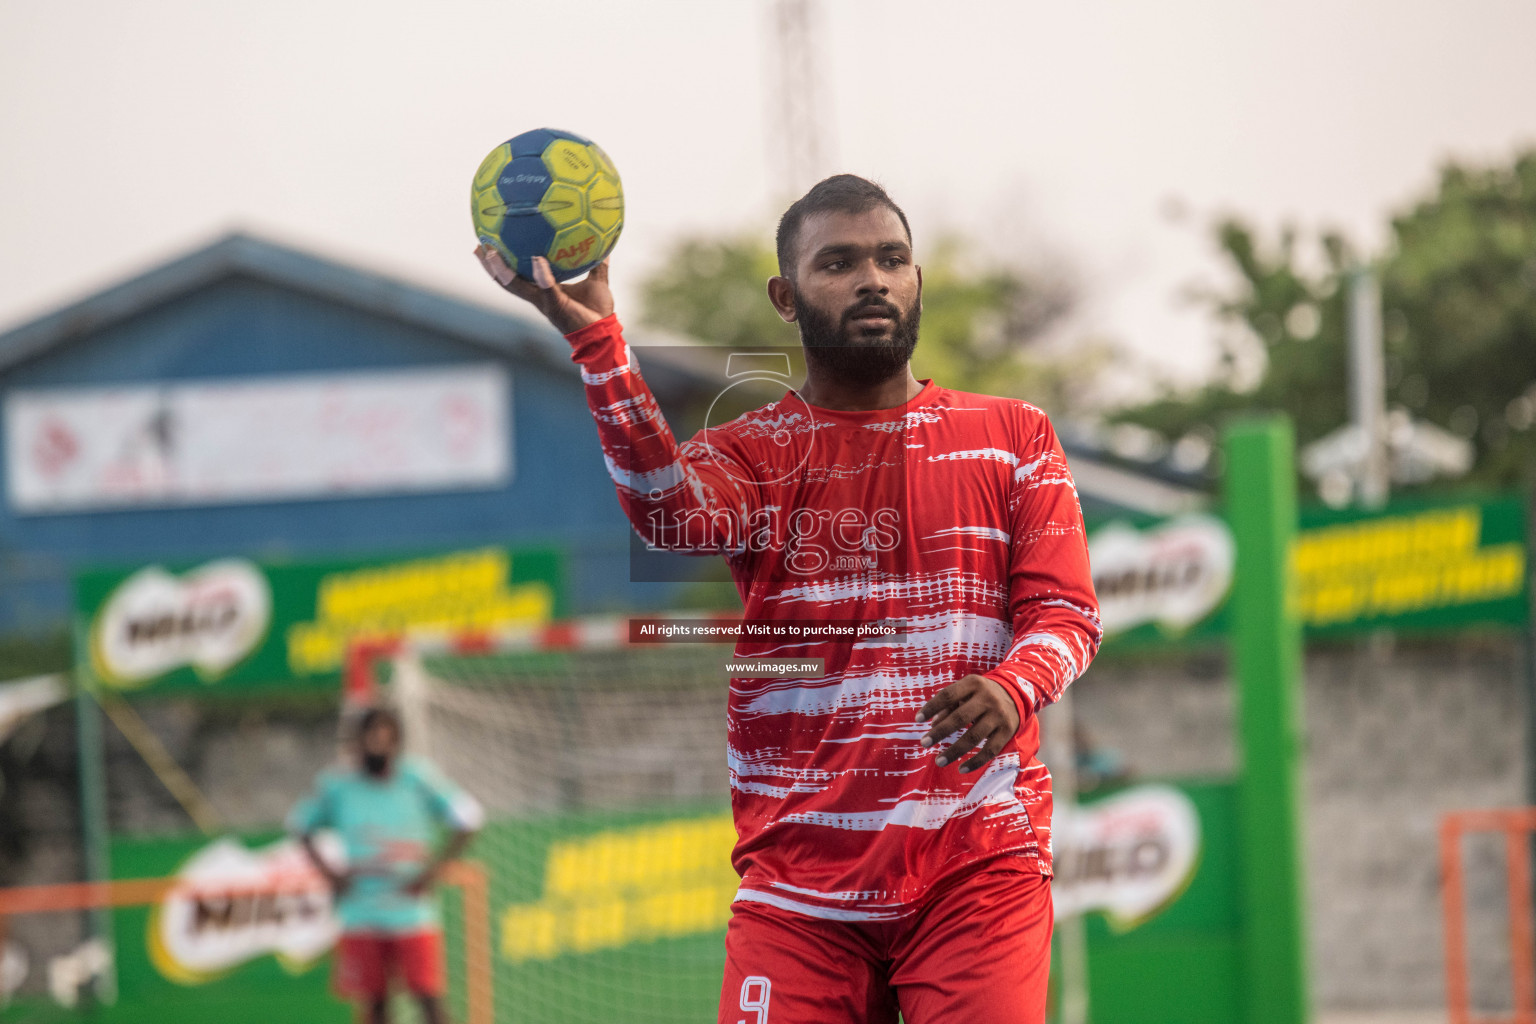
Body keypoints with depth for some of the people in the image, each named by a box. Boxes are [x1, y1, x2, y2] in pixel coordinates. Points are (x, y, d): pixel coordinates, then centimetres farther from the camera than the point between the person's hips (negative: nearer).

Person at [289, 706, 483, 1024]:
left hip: (413, 911, -2)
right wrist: (328, 870, 2)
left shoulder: (418, 779, -2)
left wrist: (434, 868, -7)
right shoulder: (337, 787, 2)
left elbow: (468, 818, 3)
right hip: (360, 912, 2)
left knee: (429, 998, -9)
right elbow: (301, 825, 16)